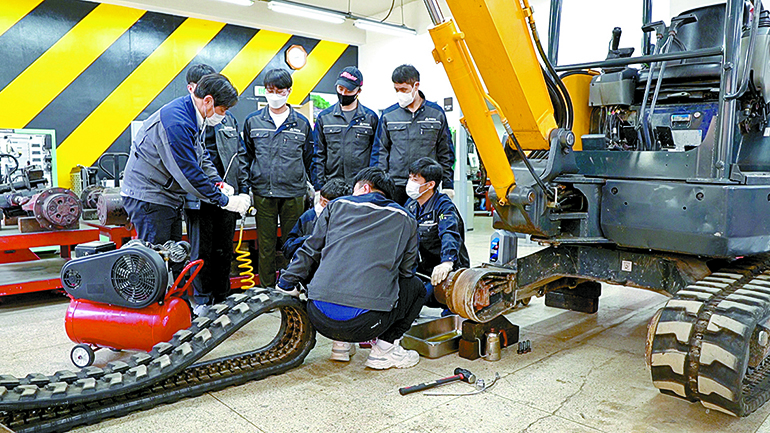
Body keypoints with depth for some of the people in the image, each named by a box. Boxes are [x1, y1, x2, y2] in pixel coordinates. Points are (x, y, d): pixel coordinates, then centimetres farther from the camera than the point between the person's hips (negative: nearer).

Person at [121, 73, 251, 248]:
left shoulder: (194, 118, 7)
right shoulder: (177, 122, -26)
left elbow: (201, 157, 17)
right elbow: (188, 172, -26)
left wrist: (218, 183, 0)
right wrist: (224, 201, -20)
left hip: (169, 197, 10)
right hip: (148, 198, -10)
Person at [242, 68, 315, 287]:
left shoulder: (302, 123, 7)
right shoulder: (253, 121, 7)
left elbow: (309, 159, 13)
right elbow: (246, 156, 11)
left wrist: (312, 190, 10)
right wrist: (245, 189, 4)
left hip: (294, 193, 0)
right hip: (263, 193, 0)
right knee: (265, 245, 5)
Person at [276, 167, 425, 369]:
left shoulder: (337, 205, 14)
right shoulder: (406, 219, 13)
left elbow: (310, 251, 18)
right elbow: (406, 271, 20)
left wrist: (286, 285, 31)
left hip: (320, 320, 3)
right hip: (366, 324, -2)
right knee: (416, 287, 25)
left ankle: (340, 343, 23)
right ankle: (384, 349, 10)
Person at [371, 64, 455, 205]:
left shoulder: (436, 113, 6)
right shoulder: (388, 115, 6)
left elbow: (445, 152, 10)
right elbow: (380, 151, 10)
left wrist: (448, 185, 7)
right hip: (395, 185, 0)